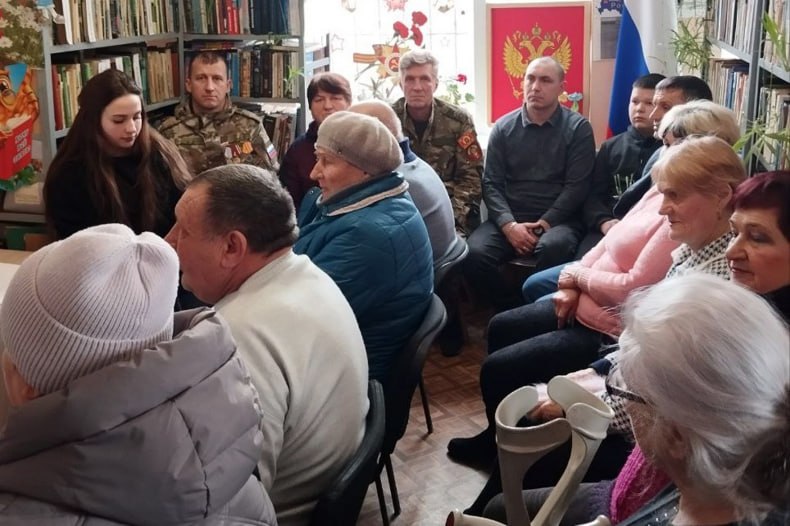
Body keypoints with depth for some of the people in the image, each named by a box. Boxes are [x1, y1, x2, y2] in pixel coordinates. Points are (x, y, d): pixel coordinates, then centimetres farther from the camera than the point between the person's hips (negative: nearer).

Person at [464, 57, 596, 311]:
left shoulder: (578, 128, 3)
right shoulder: (503, 127, 10)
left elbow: (577, 186, -4)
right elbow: (491, 183, 4)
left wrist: (545, 223, -14)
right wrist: (509, 225, -13)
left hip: (558, 220, -2)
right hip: (509, 219, 2)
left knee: (553, 247, -37)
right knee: (473, 254, -27)